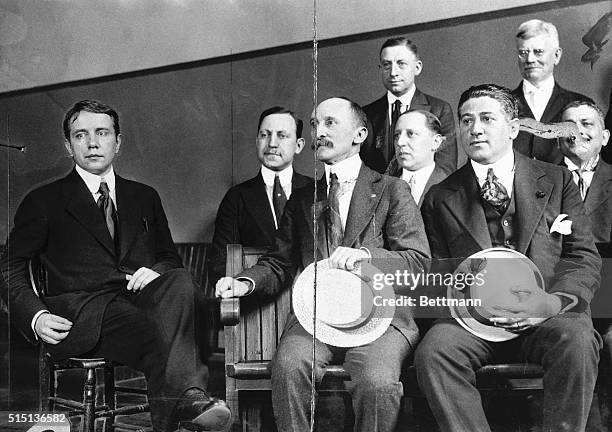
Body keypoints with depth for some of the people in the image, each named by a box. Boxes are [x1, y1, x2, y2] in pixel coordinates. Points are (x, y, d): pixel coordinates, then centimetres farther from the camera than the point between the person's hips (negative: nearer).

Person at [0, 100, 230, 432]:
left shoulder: (145, 197, 26)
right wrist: (36, 316, -9)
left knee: (179, 282, -33)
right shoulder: (43, 202, 15)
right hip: (81, 313, -3)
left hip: (143, 298, 3)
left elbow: (170, 258, 27)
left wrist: (157, 270, -1)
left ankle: (173, 400, -45)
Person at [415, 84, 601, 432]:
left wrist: (556, 301, -15)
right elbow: (438, 271, 13)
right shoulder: (441, 198, 14)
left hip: (550, 314, 0)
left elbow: (585, 258, 7)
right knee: (433, 350, -29)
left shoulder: (556, 180, 12)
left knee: (576, 342, -33)